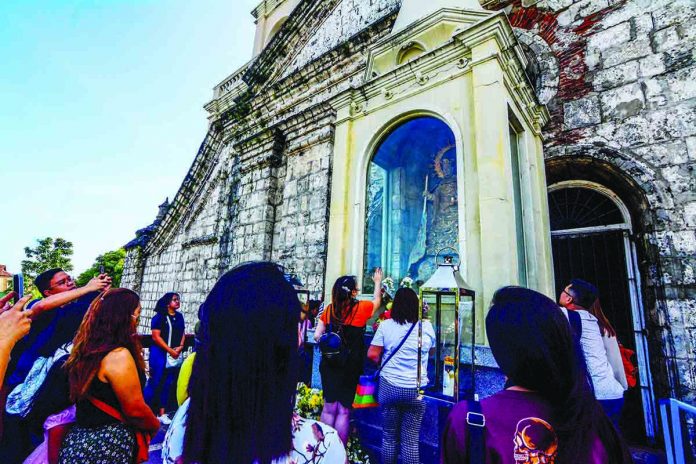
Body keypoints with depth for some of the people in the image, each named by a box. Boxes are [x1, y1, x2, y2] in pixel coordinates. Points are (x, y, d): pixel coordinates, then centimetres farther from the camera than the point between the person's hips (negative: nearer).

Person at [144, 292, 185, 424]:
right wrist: (170, 350, -14)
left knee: (168, 385, 10)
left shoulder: (180, 316, 8)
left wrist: (180, 347, -5)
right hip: (160, 354, -5)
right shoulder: (159, 317, -9)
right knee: (155, 383, -2)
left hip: (176, 355, 5)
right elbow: (156, 337, -13)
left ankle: (162, 414, 20)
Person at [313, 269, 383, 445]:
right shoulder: (361, 308, -10)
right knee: (344, 410, 8)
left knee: (329, 408, 15)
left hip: (329, 364, 3)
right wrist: (378, 282, 28)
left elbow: (317, 336, -1)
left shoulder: (329, 310, -3)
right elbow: (377, 301, 12)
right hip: (350, 366, -3)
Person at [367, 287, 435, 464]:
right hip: (416, 390, 1)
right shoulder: (426, 326, -3)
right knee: (411, 440, 10)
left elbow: (372, 355, -5)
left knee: (389, 437, 15)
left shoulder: (386, 325, -7)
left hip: (389, 387, 0)